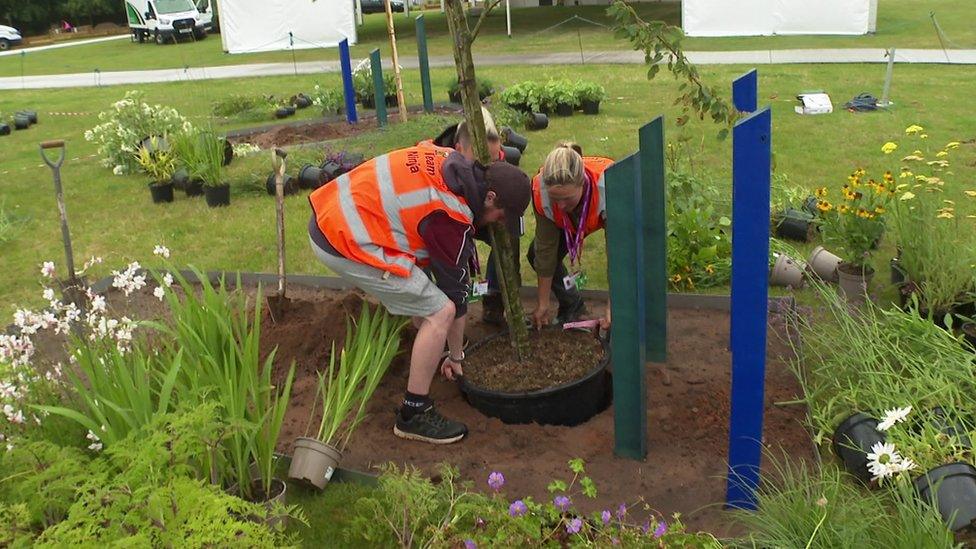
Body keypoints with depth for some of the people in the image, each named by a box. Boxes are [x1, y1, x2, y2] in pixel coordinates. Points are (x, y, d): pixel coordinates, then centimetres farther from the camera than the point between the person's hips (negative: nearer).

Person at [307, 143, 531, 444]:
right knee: (440, 312, -8)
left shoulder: (449, 161, 5)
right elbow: (455, 289, -6)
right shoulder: (449, 216, -17)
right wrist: (456, 356, 7)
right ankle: (413, 415, 2)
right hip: (345, 243, -10)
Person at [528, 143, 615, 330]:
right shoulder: (541, 191, -37)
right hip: (573, 220, 3)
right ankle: (572, 308, 9)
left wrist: (612, 309, -39)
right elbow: (546, 251, -25)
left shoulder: (608, 189, -48)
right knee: (536, 253, -10)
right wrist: (543, 304, -17)